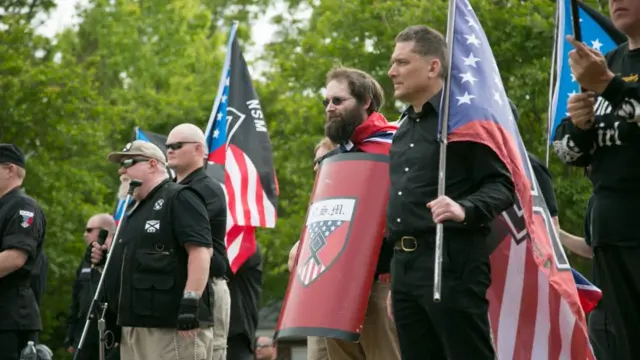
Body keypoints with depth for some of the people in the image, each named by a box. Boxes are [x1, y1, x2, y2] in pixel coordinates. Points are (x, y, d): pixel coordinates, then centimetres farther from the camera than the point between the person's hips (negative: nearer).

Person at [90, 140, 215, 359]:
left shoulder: (179, 198, -5)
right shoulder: (135, 210, 25)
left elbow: (200, 250, -17)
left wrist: (191, 301, -26)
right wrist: (107, 258, 14)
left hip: (173, 323, -10)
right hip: (136, 323, 10)